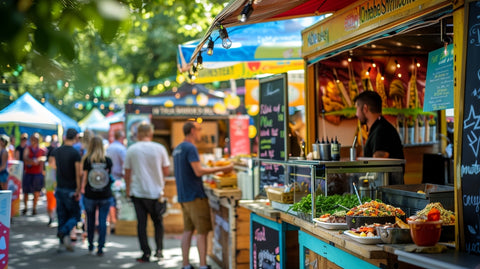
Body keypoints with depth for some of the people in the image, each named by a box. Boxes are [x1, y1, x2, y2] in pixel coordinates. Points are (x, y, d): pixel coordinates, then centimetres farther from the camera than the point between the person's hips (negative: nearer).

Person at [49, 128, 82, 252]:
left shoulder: (56, 151, 3)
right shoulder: (75, 153, -15)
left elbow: (50, 162, 24)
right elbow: (78, 173, -17)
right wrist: (79, 190, -13)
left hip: (59, 189, 6)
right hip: (71, 190, -5)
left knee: (62, 215, 12)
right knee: (75, 215, 4)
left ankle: (63, 241, 13)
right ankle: (64, 232, -20)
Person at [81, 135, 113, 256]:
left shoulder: (87, 160, -7)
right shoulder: (108, 160, -4)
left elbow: (84, 177, -4)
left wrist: (83, 189, 11)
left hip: (90, 195, 0)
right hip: (105, 196, 0)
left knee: (90, 220, 16)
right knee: (102, 221, 3)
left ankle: (90, 245, 26)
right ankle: (100, 248, -1)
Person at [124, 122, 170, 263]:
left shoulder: (131, 150, -2)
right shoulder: (160, 148, -4)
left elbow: (127, 173, 3)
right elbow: (166, 171, 1)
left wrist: (127, 189, 17)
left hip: (138, 192, 0)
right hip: (156, 192, 0)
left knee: (141, 223, 5)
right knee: (158, 221, 16)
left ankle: (146, 253, 5)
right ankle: (159, 249, 13)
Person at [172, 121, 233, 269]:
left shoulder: (177, 149, 15)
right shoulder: (191, 148, -14)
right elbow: (198, 171, -21)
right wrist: (221, 169, -17)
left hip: (183, 196, 9)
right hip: (195, 196, -9)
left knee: (188, 230, 11)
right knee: (202, 231, -4)